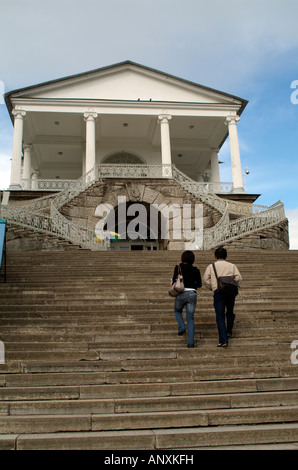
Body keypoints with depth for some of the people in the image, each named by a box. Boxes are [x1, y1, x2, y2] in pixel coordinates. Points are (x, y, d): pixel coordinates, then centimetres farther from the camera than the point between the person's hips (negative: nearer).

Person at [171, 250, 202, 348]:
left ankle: (181, 327, 6)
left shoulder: (178, 267, 0)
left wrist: (173, 283, 15)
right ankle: (190, 343, 2)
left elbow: (175, 280, -7)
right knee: (190, 319, 8)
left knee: (177, 311, 29)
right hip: (192, 294, 2)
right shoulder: (196, 270, 6)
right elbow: (199, 284, 7)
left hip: (181, 293, -2)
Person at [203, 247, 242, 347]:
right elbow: (239, 278, 0)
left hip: (218, 292, -2)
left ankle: (223, 340, -8)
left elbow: (205, 280, 2)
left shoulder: (211, 266, 9)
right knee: (230, 313, 25)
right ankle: (229, 332, 34)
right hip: (230, 292, 2)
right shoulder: (232, 266, 11)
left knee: (220, 317, -1)